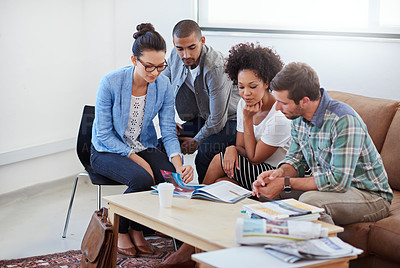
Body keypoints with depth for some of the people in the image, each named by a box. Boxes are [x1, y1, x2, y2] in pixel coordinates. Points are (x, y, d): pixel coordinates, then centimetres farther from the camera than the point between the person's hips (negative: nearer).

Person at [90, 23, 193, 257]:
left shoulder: (164, 86, -11)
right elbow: (104, 134, -16)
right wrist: (137, 159, -24)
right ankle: (120, 230, -2)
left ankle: (138, 229, 1)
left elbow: (169, 133, -9)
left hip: (144, 147, 4)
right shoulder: (111, 83, -22)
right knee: (142, 179, -33)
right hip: (108, 151, -4)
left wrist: (179, 164, -28)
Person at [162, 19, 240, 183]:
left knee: (205, 152, -33)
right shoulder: (176, 56, -8)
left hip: (228, 120, -7)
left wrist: (196, 141, -11)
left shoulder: (215, 67, -30)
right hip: (199, 120, 7)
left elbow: (218, 119, -25)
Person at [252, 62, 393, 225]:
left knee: (309, 200, -32)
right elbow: (295, 158, 9)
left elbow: (338, 181, -31)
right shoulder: (298, 118, -2)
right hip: (329, 187, 7)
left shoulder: (344, 121, -28)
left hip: (372, 196, -7)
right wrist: (281, 172, -16)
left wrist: (286, 183, -26)